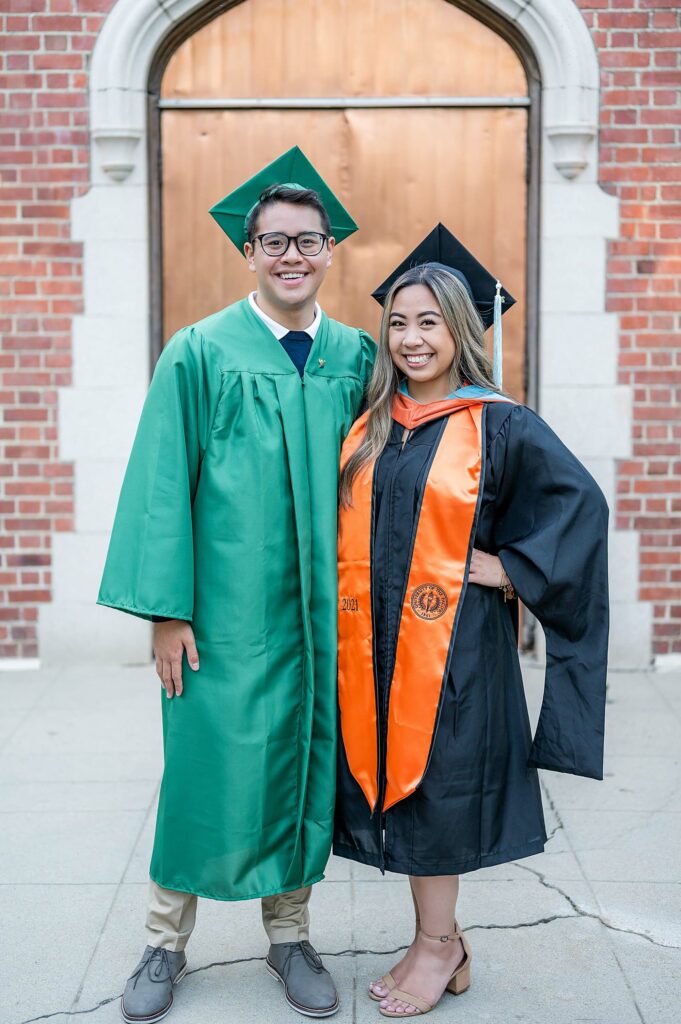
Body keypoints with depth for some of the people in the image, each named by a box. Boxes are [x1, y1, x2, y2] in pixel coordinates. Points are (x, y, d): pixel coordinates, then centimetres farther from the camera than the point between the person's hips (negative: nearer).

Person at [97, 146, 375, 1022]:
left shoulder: (356, 357, 6)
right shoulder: (200, 353, -3)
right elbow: (164, 485, -5)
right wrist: (166, 607, -9)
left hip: (321, 612, 3)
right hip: (226, 613, -3)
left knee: (303, 765, 12)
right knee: (206, 769, 5)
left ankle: (289, 932, 29)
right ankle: (165, 942, 24)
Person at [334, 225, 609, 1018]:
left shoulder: (499, 425, -8)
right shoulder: (371, 426, 9)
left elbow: (582, 503, -11)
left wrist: (513, 568, -12)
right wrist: (350, 621, 9)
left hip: (451, 641, -5)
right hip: (372, 641, 6)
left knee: (436, 783, 2)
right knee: (392, 781, 10)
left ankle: (436, 945, 20)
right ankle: (442, 943, 26)